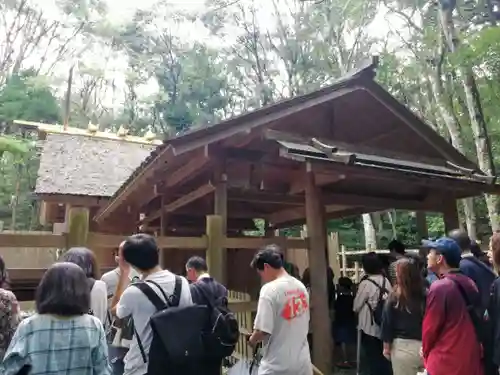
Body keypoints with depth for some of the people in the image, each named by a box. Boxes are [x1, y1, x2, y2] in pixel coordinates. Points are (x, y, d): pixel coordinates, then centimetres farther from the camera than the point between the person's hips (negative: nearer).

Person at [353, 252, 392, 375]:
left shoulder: (366, 283, -19)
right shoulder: (386, 281, -2)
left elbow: (356, 306, -10)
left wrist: (361, 310, 12)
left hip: (370, 326, -6)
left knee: (372, 356, 7)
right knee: (383, 355, 17)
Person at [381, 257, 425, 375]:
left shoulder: (394, 297, -11)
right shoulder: (426, 294, -8)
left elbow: (387, 323, -6)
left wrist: (386, 346, 5)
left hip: (403, 346, -2)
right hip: (425, 346, 2)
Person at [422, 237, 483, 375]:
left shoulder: (439, 287, -20)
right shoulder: (469, 283, 3)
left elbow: (430, 328, -12)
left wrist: (426, 353, 7)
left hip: (446, 363, -7)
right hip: (471, 361, 7)